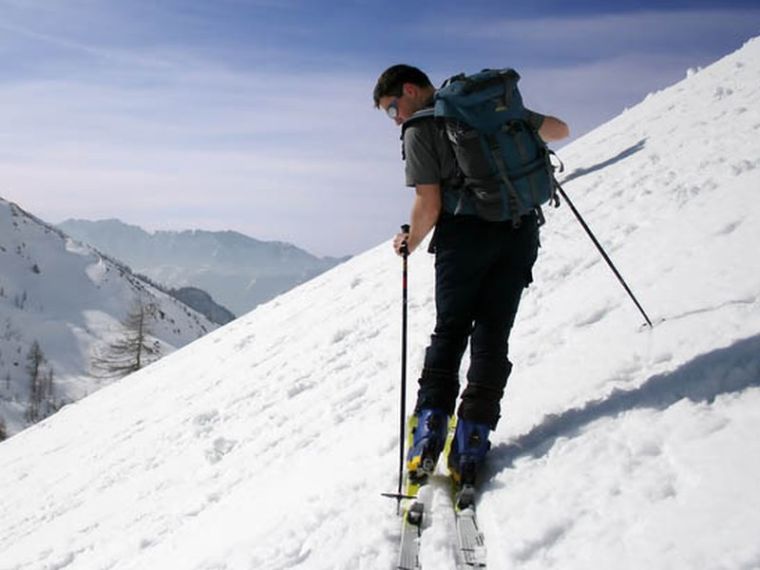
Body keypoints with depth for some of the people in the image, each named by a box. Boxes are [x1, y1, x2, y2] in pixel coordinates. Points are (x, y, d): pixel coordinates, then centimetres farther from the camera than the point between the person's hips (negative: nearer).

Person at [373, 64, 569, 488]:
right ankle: (472, 439, 2)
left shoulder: (419, 130, -1)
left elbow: (429, 206, -7)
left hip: (466, 233, -4)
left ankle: (431, 426, 2)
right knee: (493, 335, 7)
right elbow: (560, 130, 22)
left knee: (450, 331, 9)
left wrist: (410, 242, 11)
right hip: (521, 230, 4)